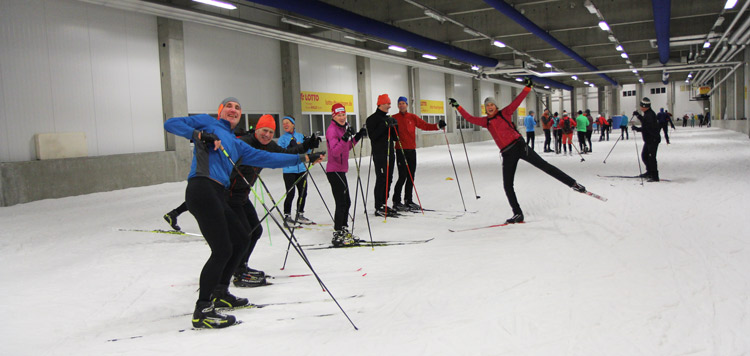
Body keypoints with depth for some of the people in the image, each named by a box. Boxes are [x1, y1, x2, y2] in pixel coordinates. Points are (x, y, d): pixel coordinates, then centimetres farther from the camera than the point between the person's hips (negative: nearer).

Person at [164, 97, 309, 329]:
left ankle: (219, 293, 33)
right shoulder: (208, 123, 11)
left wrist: (300, 158, 27)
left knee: (241, 240, 18)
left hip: (218, 196, 9)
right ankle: (202, 311, -1)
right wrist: (198, 134, -10)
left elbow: (266, 158, 26)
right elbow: (170, 124, 3)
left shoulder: (236, 144, 27)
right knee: (222, 250, -11)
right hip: (201, 190, -9)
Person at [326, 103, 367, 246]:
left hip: (340, 170, 10)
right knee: (341, 203, -8)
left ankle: (344, 232, 29)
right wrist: (345, 137, -37)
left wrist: (357, 137, 13)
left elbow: (347, 147, 22)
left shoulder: (342, 128, 13)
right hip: (335, 171, -10)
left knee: (346, 202, 17)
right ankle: (337, 236, -2)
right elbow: (335, 151, -27)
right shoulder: (332, 130, -15)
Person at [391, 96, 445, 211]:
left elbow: (425, 126, 8)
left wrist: (438, 126, -4)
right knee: (403, 176, -8)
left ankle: (408, 200, 18)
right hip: (401, 151, -5)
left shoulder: (413, 117, 10)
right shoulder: (394, 118, 0)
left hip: (412, 150, 5)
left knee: (411, 177, 8)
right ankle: (396, 202, 1)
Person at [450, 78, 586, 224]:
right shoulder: (486, 121, 14)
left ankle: (573, 184, -5)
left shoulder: (504, 113, 4)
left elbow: (518, 100, -3)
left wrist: (527, 87, -13)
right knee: (507, 186, 1)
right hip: (507, 154, 4)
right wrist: (458, 107, 20)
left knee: (544, 165, -11)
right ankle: (518, 214, 11)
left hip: (518, 145, -4)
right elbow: (470, 118, 20)